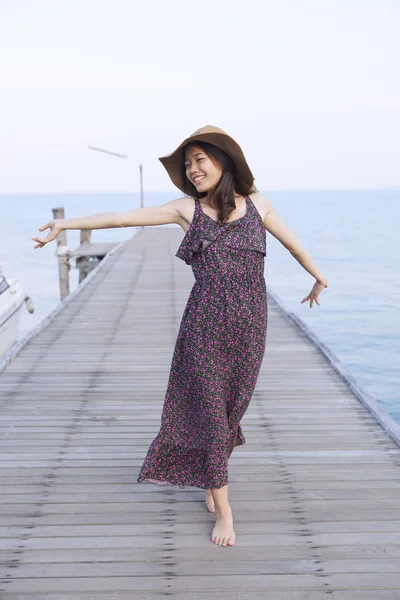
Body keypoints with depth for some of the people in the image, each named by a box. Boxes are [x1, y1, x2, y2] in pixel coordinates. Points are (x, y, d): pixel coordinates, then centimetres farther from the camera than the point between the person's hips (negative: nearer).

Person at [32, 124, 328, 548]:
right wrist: (67, 223, -10)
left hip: (249, 325, 2)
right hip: (205, 325, -2)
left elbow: (291, 242, 19)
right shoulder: (187, 209, 1)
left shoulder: (257, 204, 6)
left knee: (232, 405, 11)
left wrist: (319, 276, 32)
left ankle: (212, 479, 38)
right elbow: (124, 217, -5)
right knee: (209, 408, 1)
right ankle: (222, 508, 15)